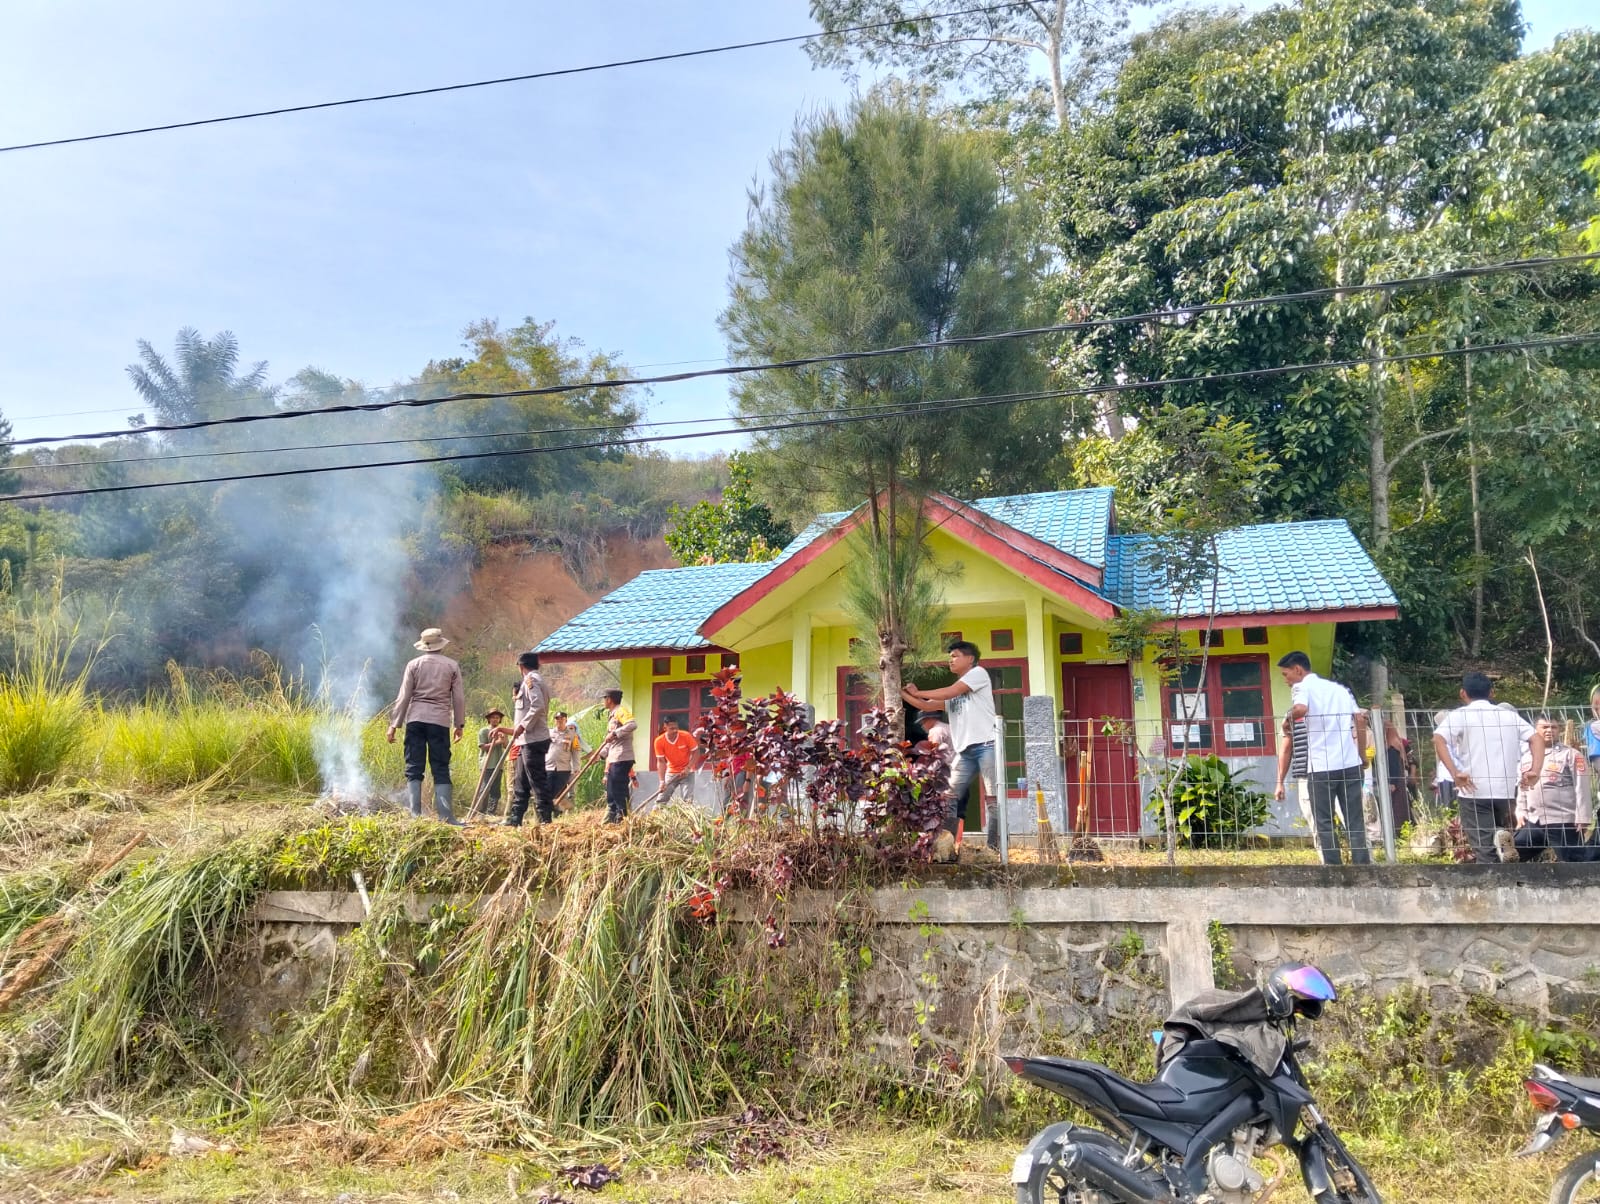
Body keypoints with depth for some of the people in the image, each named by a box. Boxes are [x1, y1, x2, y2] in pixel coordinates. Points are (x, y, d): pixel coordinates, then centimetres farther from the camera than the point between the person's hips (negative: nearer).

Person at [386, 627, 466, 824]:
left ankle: (415, 813, -4)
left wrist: (394, 724, 5)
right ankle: (445, 814, -4)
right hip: (440, 721, 0)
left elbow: (404, 696, 2)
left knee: (414, 768, 3)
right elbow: (459, 698, 6)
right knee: (441, 770, 3)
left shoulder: (414, 664, 5)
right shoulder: (452, 666, 6)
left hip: (415, 719, 0)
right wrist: (459, 724, 15)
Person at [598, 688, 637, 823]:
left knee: (619, 791, -10)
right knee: (611, 791, 13)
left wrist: (615, 733, -24)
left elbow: (633, 724, -28)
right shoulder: (611, 715, 22)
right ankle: (611, 819, 19)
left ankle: (622, 818, -7)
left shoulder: (620, 711, -8)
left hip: (622, 758, -10)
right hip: (613, 759, 10)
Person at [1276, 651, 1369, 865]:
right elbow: (1360, 719, 13)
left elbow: (1300, 709, -22)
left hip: (1321, 766, -5)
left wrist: (1288, 718, -2)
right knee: (1355, 821, 8)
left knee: (1324, 823, 2)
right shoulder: (1339, 688, 19)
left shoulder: (1302, 687, 0)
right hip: (1350, 763, 5)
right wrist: (1361, 755, 17)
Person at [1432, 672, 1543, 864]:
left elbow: (1438, 739, -16)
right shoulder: (1510, 715, 15)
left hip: (1473, 791, -3)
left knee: (1485, 849, -1)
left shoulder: (1459, 715, 1)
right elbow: (1537, 738, 5)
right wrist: (1535, 770, -4)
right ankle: (1502, 835, -6)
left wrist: (1454, 773, -17)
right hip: (1506, 790, 3)